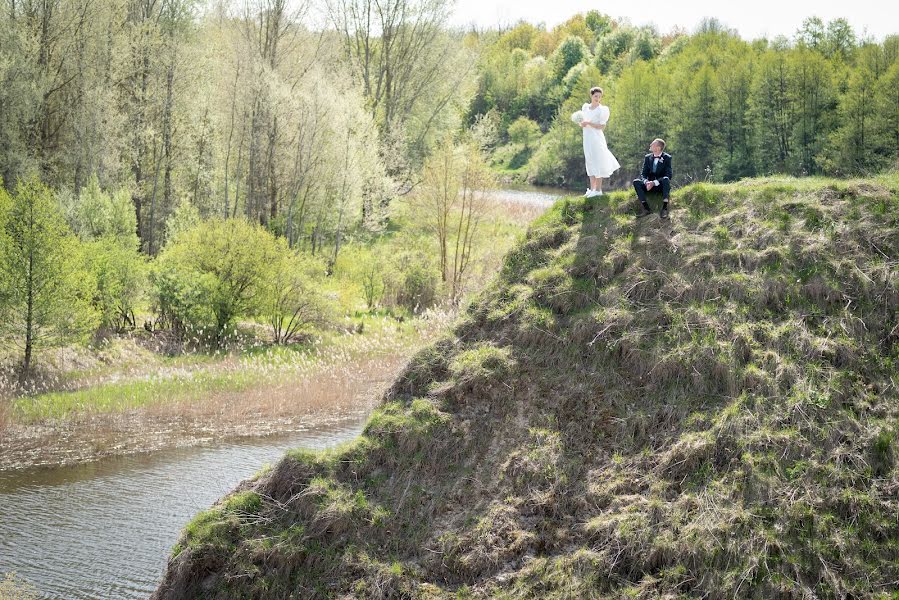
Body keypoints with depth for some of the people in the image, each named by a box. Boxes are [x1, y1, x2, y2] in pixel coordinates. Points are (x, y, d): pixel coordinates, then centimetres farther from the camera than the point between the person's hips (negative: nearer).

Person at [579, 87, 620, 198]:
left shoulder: (602, 109, -7)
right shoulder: (585, 107, 11)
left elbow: (602, 126, -11)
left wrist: (588, 123, -17)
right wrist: (582, 124, -4)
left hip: (596, 138, -7)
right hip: (587, 138, 7)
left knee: (597, 163, -5)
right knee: (590, 163, 10)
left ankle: (598, 190, -3)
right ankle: (592, 188, 16)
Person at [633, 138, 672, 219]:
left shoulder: (667, 158, -6)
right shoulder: (647, 157, 6)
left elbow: (668, 175, -15)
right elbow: (643, 174, 3)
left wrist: (654, 182, -29)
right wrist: (646, 182, -22)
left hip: (661, 184, -4)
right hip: (649, 184, 4)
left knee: (666, 179, -36)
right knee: (636, 182, -23)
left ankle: (664, 208, -39)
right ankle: (645, 208, -31)